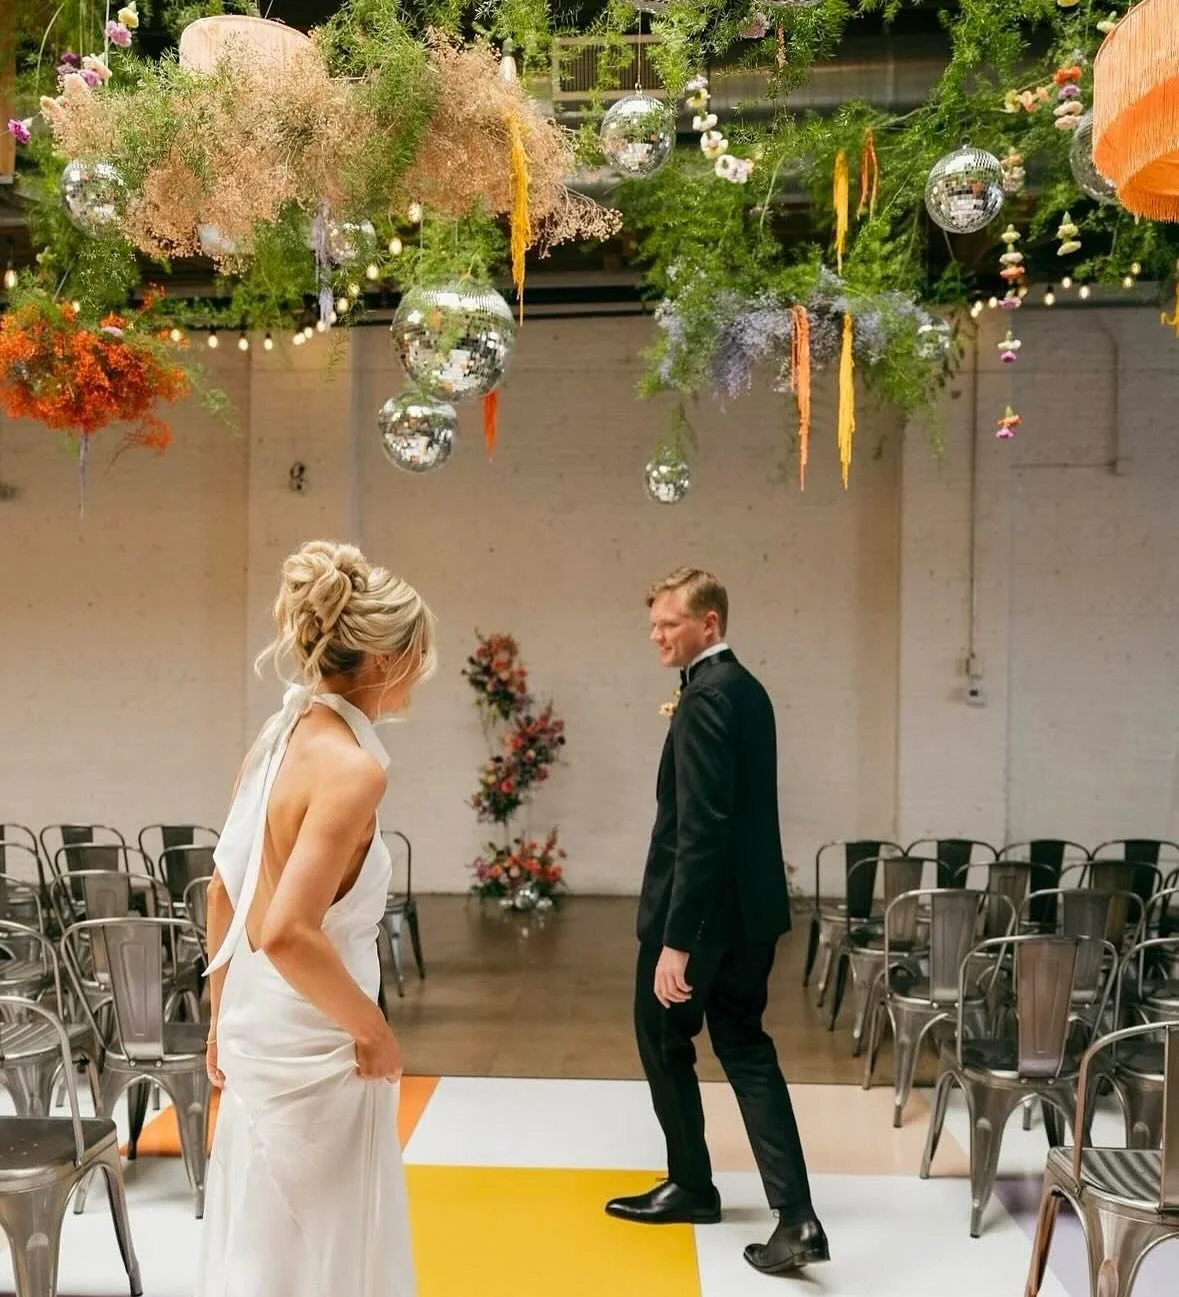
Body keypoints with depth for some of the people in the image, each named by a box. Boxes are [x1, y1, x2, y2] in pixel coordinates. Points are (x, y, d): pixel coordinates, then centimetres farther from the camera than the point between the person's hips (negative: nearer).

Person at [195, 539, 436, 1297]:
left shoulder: (280, 737, 3)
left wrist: (223, 1018, 20)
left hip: (260, 1034, 8)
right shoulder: (352, 765, -23)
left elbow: (223, 895, 11)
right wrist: (373, 1029, -17)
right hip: (314, 1049, -8)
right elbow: (288, 935, -31)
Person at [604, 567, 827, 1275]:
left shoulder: (706, 696, -19)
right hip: (749, 905, 9)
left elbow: (701, 827, -25)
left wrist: (676, 940, -25)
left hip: (701, 909, -9)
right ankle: (795, 1216, 6)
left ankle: (692, 1186, 28)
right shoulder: (746, 689, 11)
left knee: (664, 1043, 12)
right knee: (745, 1048, 12)